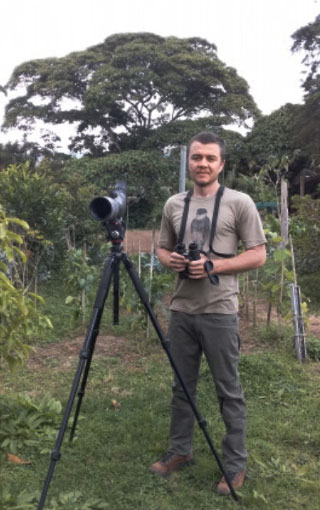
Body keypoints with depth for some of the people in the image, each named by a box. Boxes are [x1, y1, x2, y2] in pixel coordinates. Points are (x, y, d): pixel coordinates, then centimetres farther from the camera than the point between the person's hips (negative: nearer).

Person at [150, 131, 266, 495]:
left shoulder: (239, 203, -4)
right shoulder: (174, 204, 10)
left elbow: (258, 255, -6)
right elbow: (162, 248, 17)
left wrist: (213, 266, -17)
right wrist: (169, 261, -6)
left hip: (219, 313, -4)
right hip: (180, 310, 5)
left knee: (228, 391, 6)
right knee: (182, 386, 16)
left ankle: (236, 465, 20)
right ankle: (180, 450, 32)